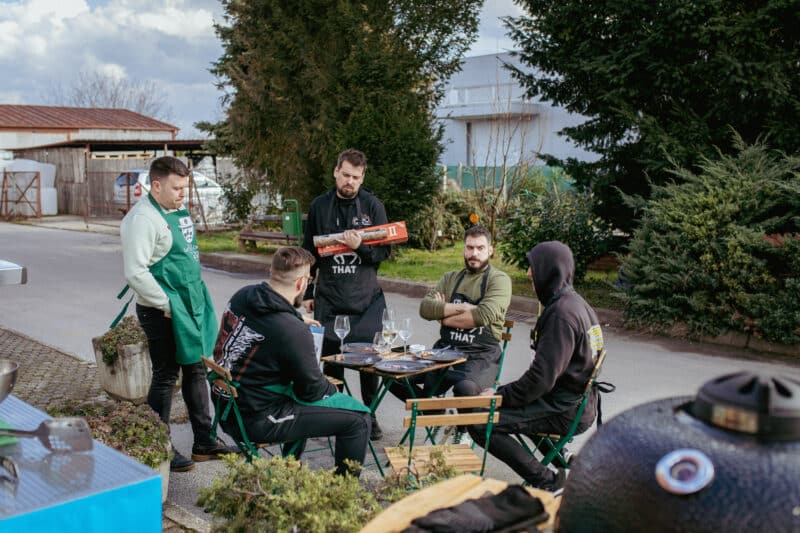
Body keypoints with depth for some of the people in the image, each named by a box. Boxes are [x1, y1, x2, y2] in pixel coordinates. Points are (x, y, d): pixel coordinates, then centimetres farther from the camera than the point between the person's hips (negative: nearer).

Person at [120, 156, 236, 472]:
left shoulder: (179, 212, 12)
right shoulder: (143, 219, -17)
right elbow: (135, 273, -23)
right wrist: (166, 305, -19)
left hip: (192, 307, 9)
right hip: (163, 313, -9)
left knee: (196, 370, 15)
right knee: (166, 377, 0)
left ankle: (204, 441, 27)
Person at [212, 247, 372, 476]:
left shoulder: (241, 296, -2)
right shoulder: (293, 332, -25)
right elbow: (312, 391, -13)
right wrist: (332, 389, 7)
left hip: (226, 409, 9)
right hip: (255, 421, -9)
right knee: (358, 419, -7)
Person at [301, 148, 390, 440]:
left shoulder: (372, 205, -1)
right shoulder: (319, 206, 5)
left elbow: (384, 251, -2)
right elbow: (309, 252, 11)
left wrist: (360, 247, -22)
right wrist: (307, 293, 10)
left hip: (366, 298, -1)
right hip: (328, 298, 1)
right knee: (331, 358, 7)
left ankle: (370, 415, 17)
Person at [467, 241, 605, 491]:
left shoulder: (562, 313, -21)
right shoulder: (573, 302, 10)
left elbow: (542, 378, -24)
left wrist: (499, 395, -12)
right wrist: (502, 391, 12)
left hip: (566, 411, -10)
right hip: (577, 401, 10)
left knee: (480, 423, -16)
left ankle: (547, 482, -8)